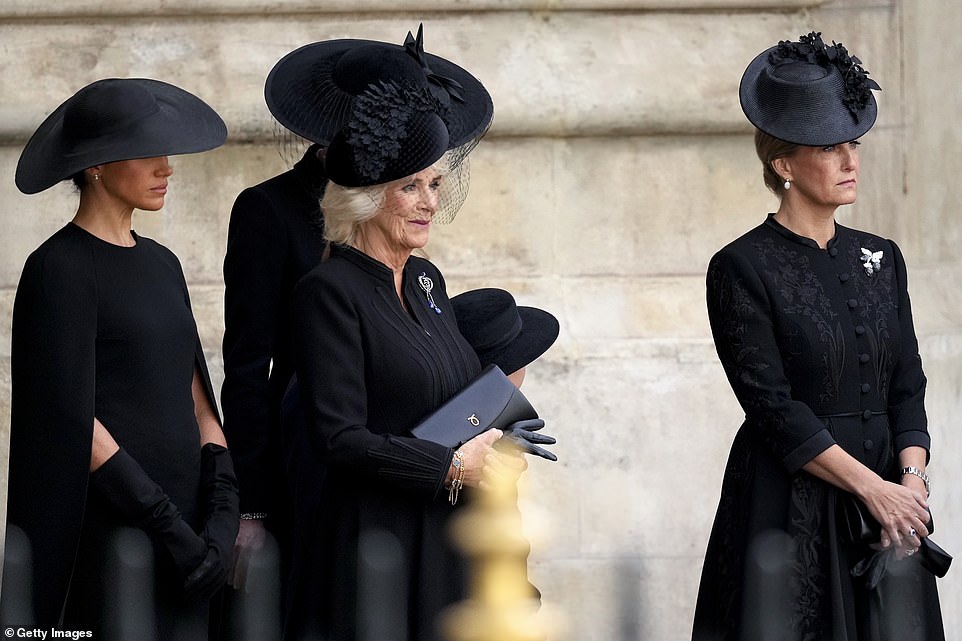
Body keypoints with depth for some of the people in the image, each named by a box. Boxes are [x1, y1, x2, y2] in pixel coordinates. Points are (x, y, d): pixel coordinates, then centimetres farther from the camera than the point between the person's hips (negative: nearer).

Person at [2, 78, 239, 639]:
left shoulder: (160, 263, 15)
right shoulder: (61, 268, -8)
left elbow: (197, 401, 11)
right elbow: (73, 421, -14)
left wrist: (222, 517, -4)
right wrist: (170, 527, -16)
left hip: (184, 522, 7)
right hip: (112, 532, -7)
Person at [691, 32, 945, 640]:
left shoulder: (882, 258, 11)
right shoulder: (742, 269, -7)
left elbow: (908, 386, 9)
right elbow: (772, 407, -12)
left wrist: (912, 479, -9)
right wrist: (872, 487, -16)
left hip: (889, 505, 5)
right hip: (791, 511, -5)